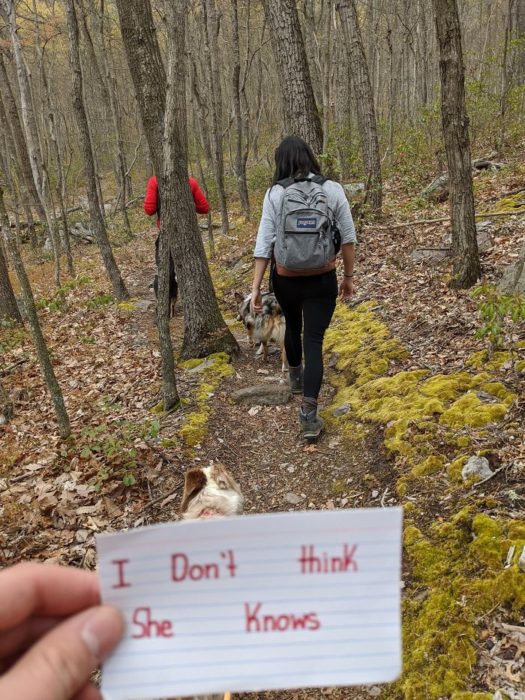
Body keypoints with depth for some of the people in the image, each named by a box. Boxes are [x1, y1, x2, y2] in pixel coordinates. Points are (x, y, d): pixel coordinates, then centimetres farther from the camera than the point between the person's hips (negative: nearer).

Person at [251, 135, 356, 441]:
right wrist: (349, 276, 9)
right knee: (314, 340, 2)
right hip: (322, 280, -1)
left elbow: (264, 243, -8)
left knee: (292, 326, 26)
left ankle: (295, 376, 50)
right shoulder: (332, 189, -4)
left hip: (285, 279, 1)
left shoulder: (276, 193, -5)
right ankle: (309, 412, -8)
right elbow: (348, 237, -2)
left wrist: (256, 287, -4)